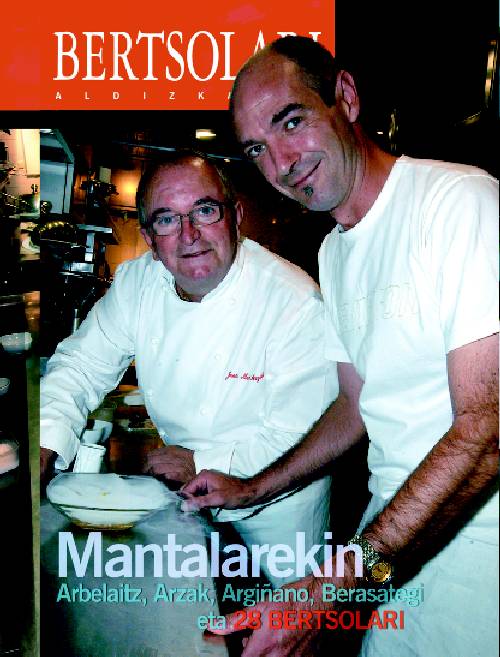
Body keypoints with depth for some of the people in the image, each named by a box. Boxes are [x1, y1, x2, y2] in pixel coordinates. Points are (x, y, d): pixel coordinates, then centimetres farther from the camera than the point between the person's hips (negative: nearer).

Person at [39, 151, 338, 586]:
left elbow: (300, 435, -23)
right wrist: (45, 442, -21)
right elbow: (82, 364, -4)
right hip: (180, 476, 4)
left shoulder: (297, 302, -27)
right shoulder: (137, 282, -11)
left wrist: (205, 464, -25)